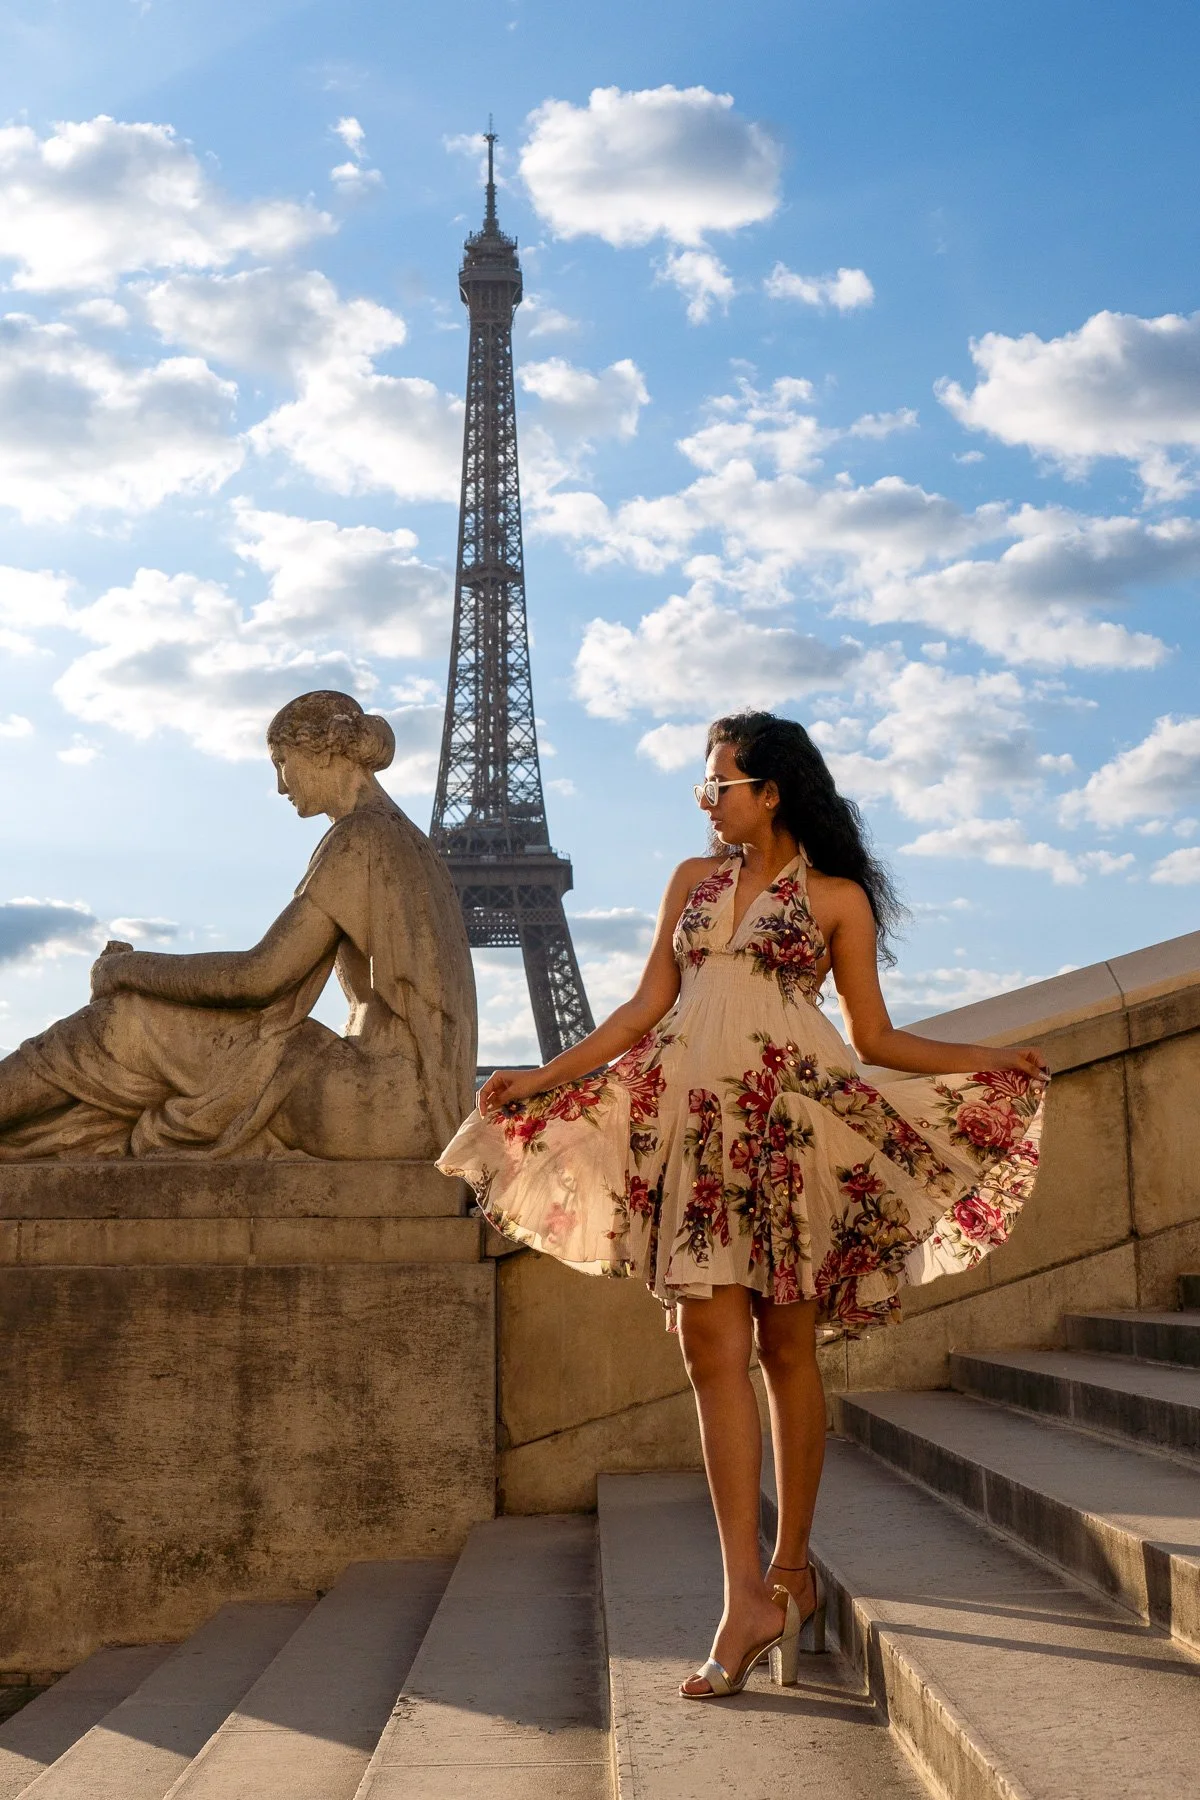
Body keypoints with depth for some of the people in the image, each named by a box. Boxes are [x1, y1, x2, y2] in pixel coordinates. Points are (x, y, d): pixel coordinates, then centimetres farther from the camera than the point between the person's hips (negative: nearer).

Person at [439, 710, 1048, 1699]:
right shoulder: (694, 879, 18)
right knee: (713, 1344, -8)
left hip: (791, 1122, -3)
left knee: (786, 1347, 0)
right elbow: (647, 1007, 16)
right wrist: (545, 1076, 12)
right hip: (697, 1124, 3)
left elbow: (876, 1037, 9)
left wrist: (983, 1060, -1)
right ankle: (753, 1597, -9)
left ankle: (791, 1569, 14)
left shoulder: (836, 897, 8)